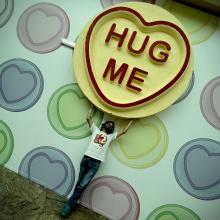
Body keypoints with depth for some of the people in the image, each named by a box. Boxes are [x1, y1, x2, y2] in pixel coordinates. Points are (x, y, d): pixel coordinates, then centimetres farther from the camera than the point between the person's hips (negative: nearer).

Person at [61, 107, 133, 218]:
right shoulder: (96, 130, 18)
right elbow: (88, 118, 15)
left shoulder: (111, 136, 19)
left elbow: (123, 131, 16)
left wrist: (131, 120, 22)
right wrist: (92, 108, 25)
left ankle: (69, 206, 4)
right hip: (85, 158, 1)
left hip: (95, 163, -1)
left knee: (81, 186, -7)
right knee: (79, 184, 7)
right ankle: (72, 204, 24)